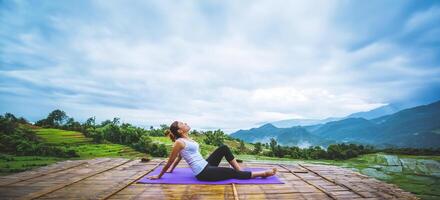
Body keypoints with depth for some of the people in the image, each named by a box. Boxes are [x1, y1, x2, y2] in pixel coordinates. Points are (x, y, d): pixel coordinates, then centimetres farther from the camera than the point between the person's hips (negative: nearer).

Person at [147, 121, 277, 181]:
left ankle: (241, 171, 3)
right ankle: (263, 173, 3)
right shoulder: (179, 142, -15)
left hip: (206, 165, 9)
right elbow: (170, 161, -5)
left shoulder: (187, 139, 12)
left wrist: (171, 171, 37)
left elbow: (179, 158, 22)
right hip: (203, 173, -9)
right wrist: (159, 176, 4)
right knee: (234, 173, -6)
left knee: (224, 148, 1)